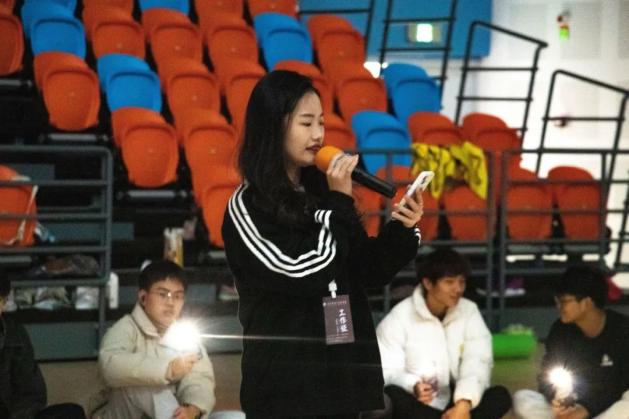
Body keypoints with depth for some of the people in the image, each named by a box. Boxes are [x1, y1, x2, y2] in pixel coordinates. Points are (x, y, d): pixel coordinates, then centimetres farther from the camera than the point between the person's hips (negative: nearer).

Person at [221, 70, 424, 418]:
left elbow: (366, 273, 11)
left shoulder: (321, 193, 7)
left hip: (340, 373, 6)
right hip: (285, 383, -6)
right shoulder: (247, 207, -10)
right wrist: (339, 204, -11)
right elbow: (307, 275, -17)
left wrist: (401, 231, -5)